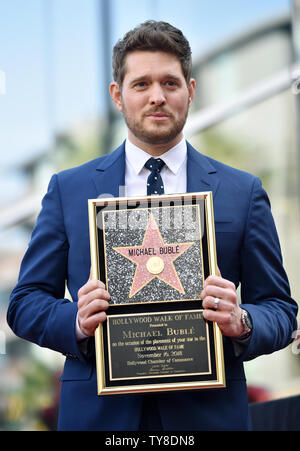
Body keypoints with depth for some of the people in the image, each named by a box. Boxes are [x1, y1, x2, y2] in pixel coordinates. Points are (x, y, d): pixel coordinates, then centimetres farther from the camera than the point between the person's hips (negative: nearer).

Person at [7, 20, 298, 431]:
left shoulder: (243, 193, 4)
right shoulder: (68, 190, 5)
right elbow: (25, 303, 4)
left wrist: (241, 323, -18)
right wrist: (77, 321, -16)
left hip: (208, 412, 0)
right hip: (100, 410, 0)